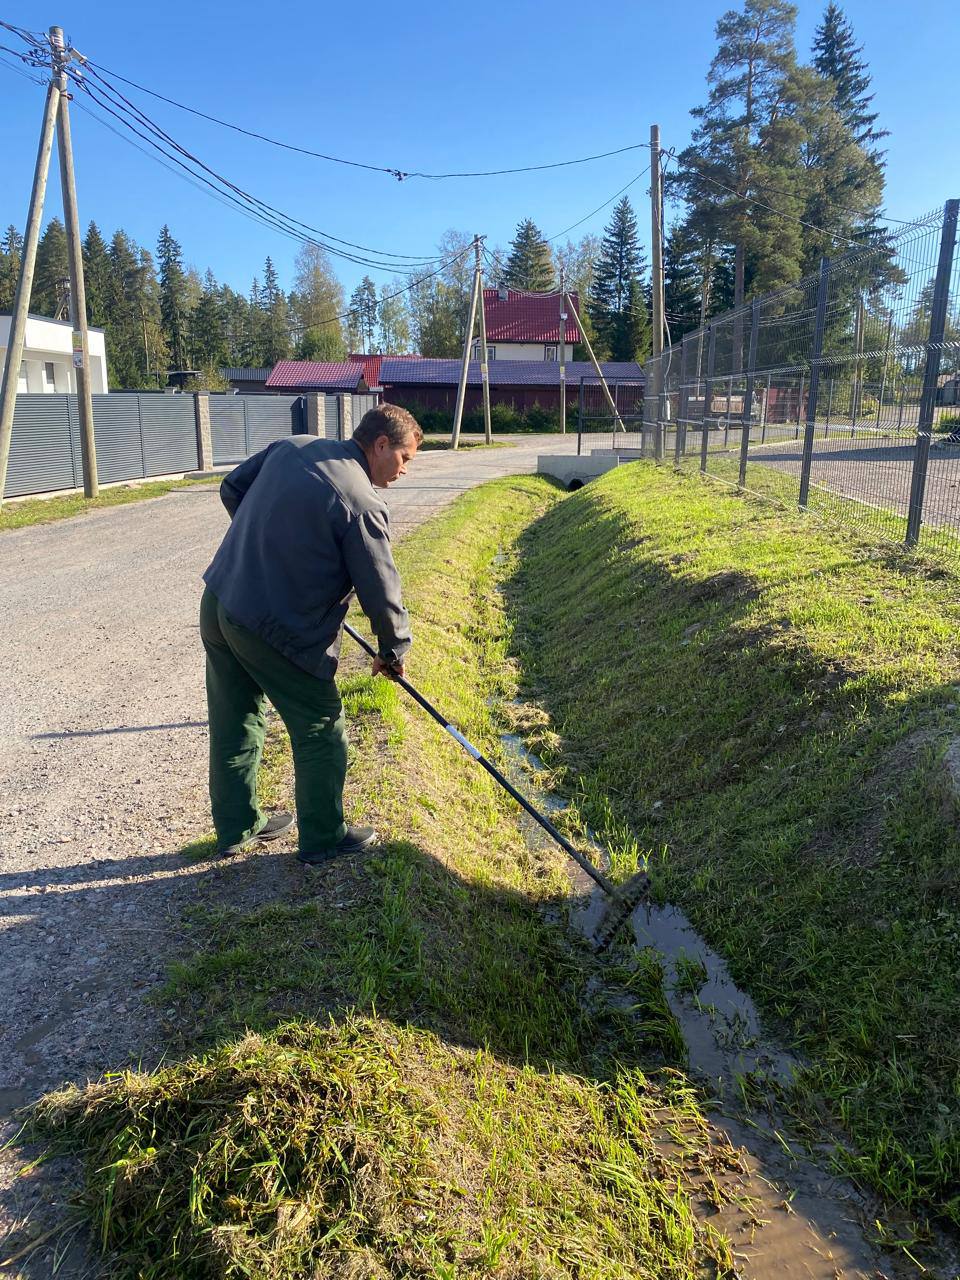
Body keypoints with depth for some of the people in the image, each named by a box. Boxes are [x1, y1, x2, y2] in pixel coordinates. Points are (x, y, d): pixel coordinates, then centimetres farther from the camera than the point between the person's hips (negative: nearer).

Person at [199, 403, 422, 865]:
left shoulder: (290, 446, 4)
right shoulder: (362, 503, -18)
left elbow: (232, 489, 17)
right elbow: (380, 590, -13)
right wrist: (394, 650, 3)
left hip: (218, 603, 8)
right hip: (276, 631, -8)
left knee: (235, 724, 20)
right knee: (321, 731, 10)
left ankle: (237, 826, 37)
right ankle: (323, 839, 24)